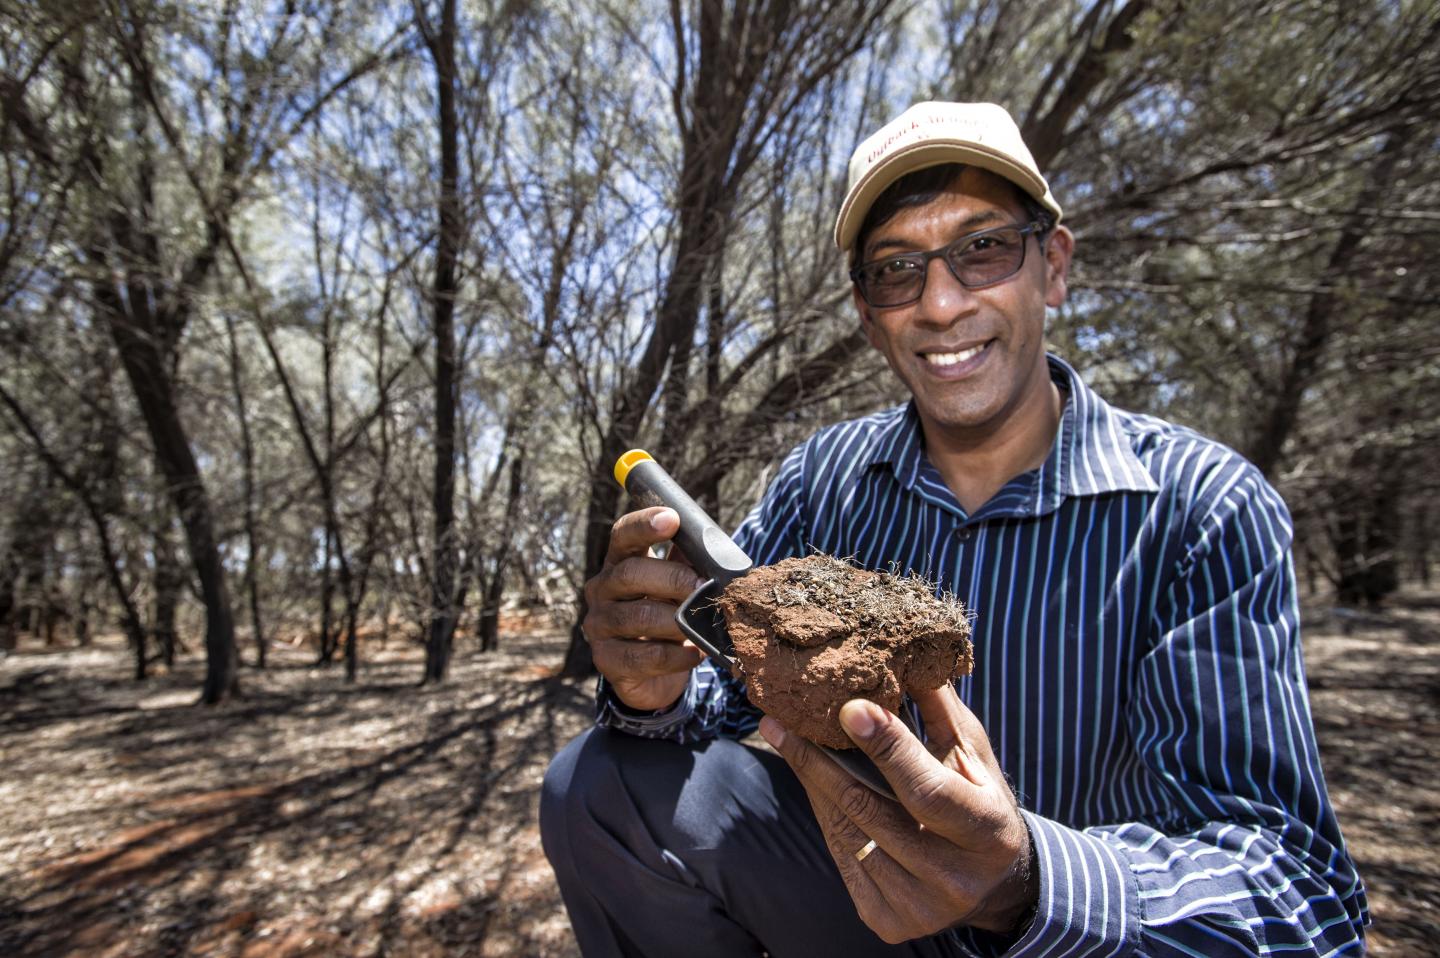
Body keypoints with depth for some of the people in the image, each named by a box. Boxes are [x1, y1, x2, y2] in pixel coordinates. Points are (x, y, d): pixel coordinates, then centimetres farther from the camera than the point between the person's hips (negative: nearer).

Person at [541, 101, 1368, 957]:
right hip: (862, 864, 2)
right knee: (599, 784, -16)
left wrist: (1028, 886, -41)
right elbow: (725, 675, -7)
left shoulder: (1202, 510, -18)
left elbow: (1296, 889, -22)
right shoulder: (822, 479, -8)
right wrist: (657, 689, -30)